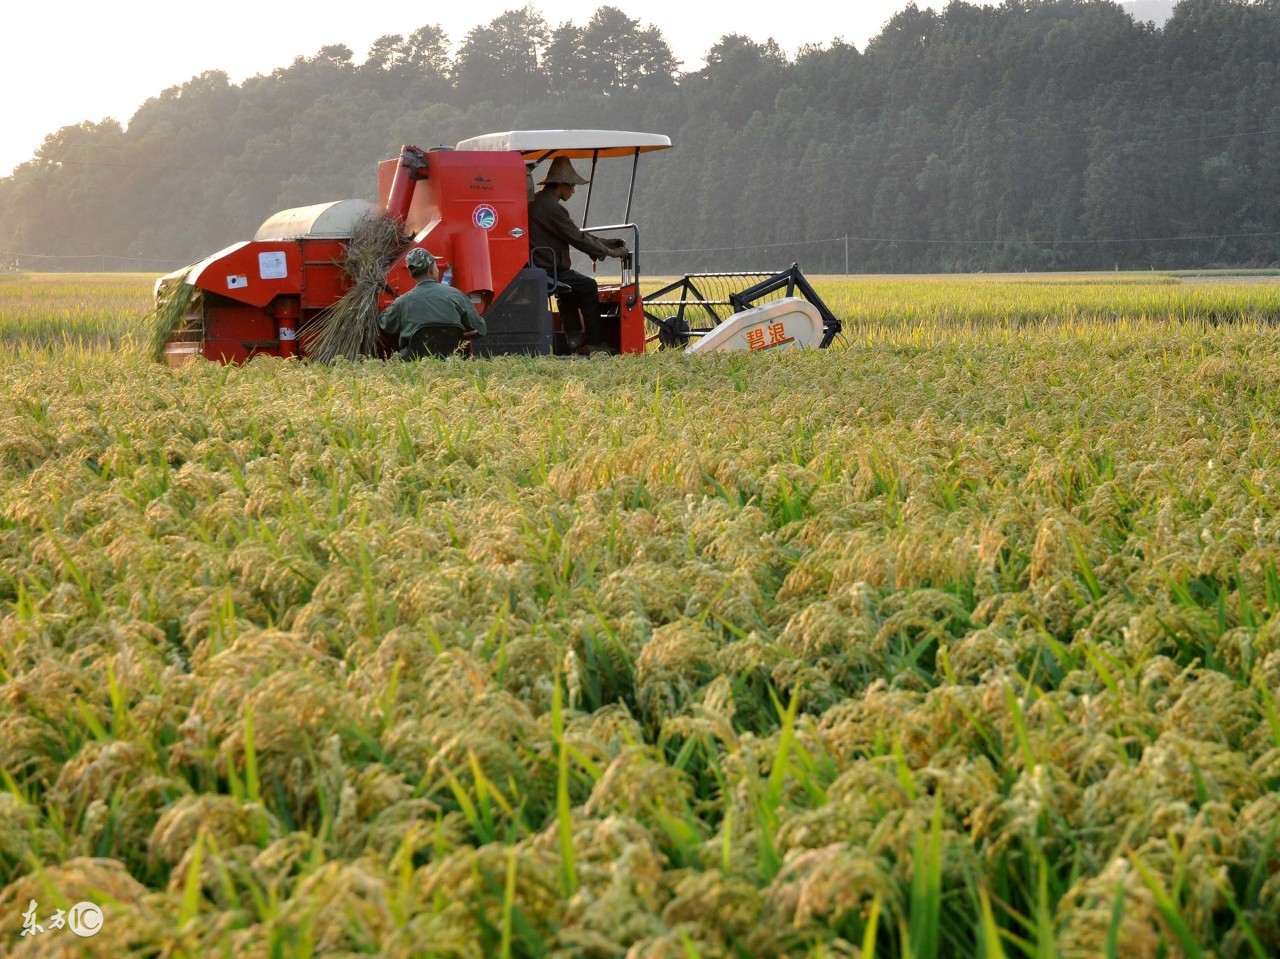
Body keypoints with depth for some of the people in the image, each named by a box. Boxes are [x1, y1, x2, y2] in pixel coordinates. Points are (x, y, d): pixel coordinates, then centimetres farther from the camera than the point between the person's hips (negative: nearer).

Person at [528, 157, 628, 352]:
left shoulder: (537, 200, 14)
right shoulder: (550, 207, -20)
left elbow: (575, 234, 18)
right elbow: (577, 239, -17)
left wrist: (604, 244, 15)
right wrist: (609, 252, -7)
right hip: (546, 271, -10)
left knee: (570, 289, 30)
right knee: (588, 287, 2)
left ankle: (574, 339, 28)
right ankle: (595, 342, 9)